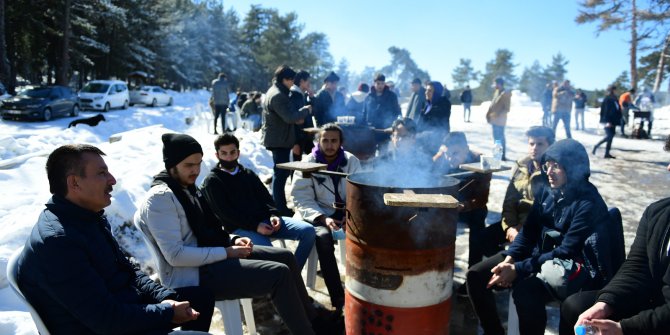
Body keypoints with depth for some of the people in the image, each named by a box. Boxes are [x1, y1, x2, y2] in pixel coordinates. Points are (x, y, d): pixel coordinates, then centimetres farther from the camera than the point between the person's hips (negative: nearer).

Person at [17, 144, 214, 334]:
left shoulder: (90, 217, 4)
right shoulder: (56, 241, -27)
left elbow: (128, 270, 11)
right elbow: (106, 319, -28)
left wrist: (166, 298, -3)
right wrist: (167, 312, -17)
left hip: (127, 306, 9)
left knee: (201, 297, 13)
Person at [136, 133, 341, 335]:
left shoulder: (187, 187, 12)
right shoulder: (160, 198, -18)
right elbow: (175, 255, -24)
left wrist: (232, 240, 1)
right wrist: (226, 252, -19)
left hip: (209, 256, 10)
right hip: (193, 274, -10)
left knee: (285, 257, 5)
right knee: (279, 273, -21)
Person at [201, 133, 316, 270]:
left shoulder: (248, 174, 21)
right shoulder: (212, 181, 3)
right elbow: (225, 213, -8)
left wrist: (273, 215, -5)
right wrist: (255, 226, -18)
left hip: (265, 220, 6)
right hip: (240, 227, -6)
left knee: (308, 231, -12)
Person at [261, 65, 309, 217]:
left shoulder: (275, 92, 15)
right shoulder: (277, 96, -20)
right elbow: (290, 117, -26)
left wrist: (296, 118, 4)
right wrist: (305, 110, -11)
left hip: (277, 139, 11)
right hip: (279, 140, -11)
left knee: (280, 173, 19)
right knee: (281, 173, -6)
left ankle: (277, 204, 30)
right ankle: (280, 209, 1)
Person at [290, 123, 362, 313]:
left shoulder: (351, 161, 2)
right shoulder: (308, 164, -3)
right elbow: (302, 200, -8)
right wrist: (323, 218, -23)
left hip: (345, 211, 2)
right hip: (318, 213, -2)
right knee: (323, 237, -34)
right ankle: (339, 299, -26)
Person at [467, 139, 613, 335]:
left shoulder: (589, 203, -16)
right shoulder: (548, 193, 5)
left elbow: (566, 251, -22)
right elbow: (528, 231, 5)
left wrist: (519, 269, -26)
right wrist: (510, 258, -14)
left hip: (572, 267, -7)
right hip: (539, 254, 7)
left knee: (525, 290, -37)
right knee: (476, 275, -6)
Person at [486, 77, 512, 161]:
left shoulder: (506, 94, -10)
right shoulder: (496, 92, 15)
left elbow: (507, 109, -14)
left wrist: (498, 114, -22)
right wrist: (488, 113, 7)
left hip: (499, 120, -9)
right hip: (494, 119, 9)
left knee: (499, 138, -7)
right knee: (496, 137, 13)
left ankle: (502, 156, -1)